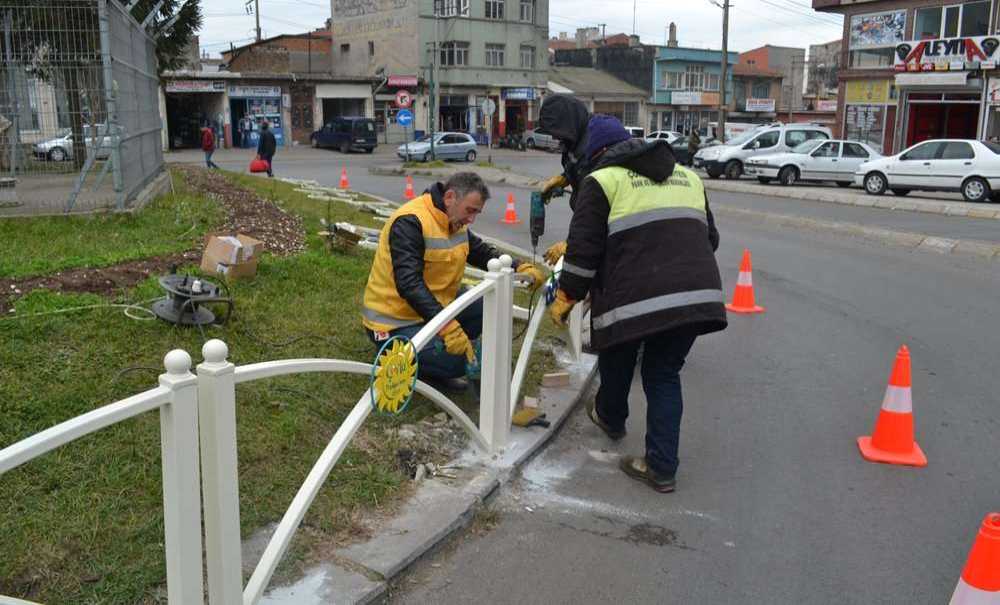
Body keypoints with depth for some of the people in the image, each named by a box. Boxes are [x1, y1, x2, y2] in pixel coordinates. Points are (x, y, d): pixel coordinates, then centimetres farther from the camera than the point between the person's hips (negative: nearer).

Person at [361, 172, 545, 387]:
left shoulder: (455, 221, 4)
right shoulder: (409, 222, -24)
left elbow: (482, 252, 16)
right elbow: (409, 285, -32)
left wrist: (520, 268, -2)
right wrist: (447, 327, -39)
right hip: (395, 321, -9)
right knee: (455, 362, -24)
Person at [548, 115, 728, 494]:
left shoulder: (603, 180, 3)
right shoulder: (687, 176, 22)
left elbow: (584, 249, -2)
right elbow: (710, 238, 28)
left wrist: (565, 298, 8)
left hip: (634, 297, -5)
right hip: (697, 295, 5)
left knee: (616, 363, 23)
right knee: (665, 376, 17)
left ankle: (610, 418, 48)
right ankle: (662, 467, 14)